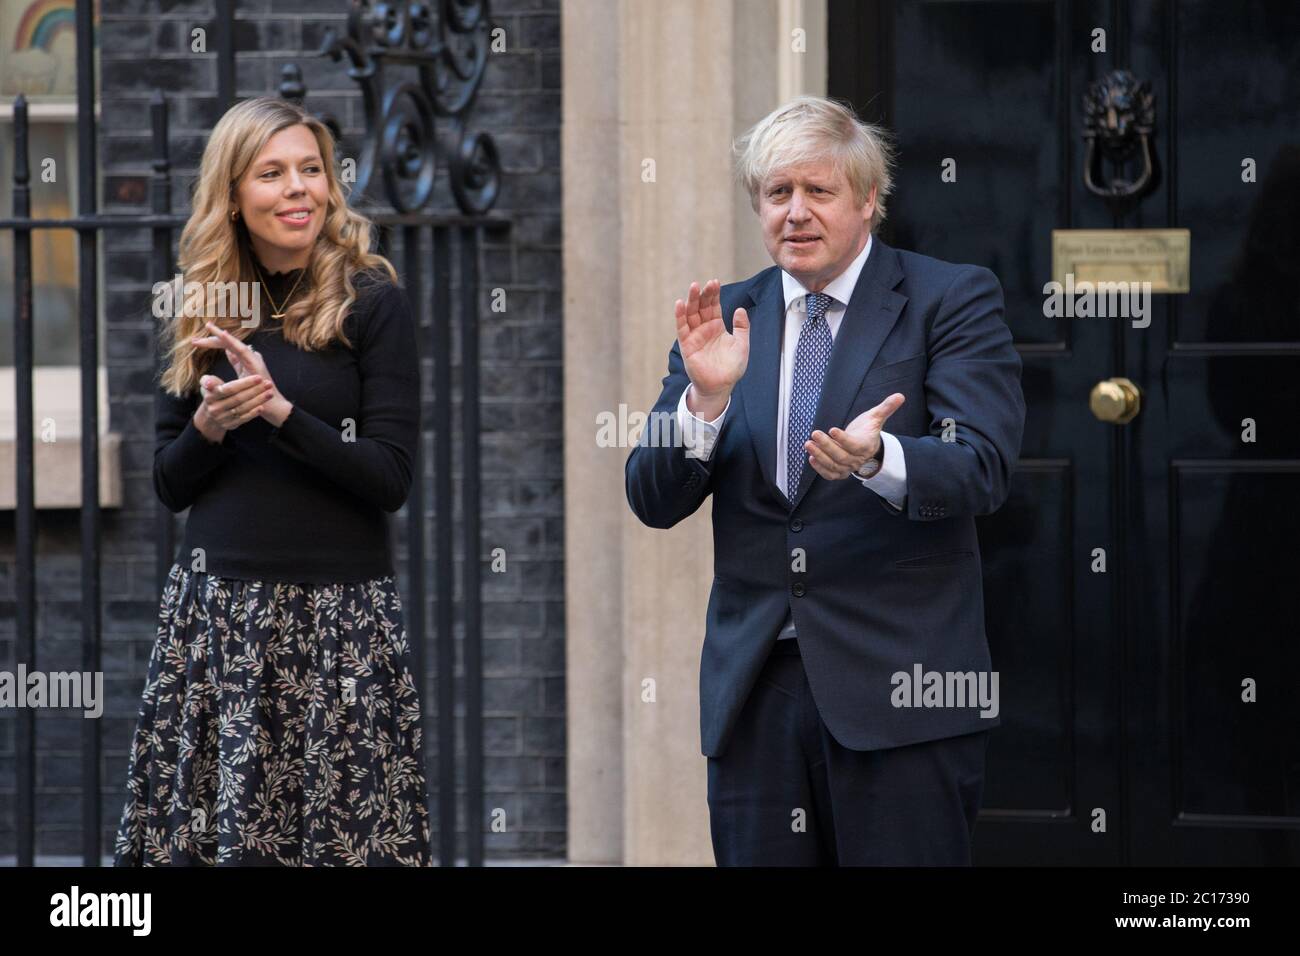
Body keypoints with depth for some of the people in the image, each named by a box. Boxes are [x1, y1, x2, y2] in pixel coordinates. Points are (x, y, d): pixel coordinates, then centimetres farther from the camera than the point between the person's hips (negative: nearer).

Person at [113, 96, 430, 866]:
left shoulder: (373, 302, -2)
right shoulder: (201, 313, 11)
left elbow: (392, 477, -7)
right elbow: (169, 485, 13)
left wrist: (280, 411, -16)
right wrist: (210, 425, -7)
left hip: (339, 611, -4)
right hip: (215, 607, 4)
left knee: (343, 828, -5)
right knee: (204, 824, 0)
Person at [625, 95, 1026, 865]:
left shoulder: (952, 301, 1)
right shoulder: (727, 321, 12)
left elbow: (983, 469, -12)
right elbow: (655, 502, 5)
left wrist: (878, 458, -32)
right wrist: (707, 397, -13)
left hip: (899, 686, -4)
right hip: (756, 686, 4)